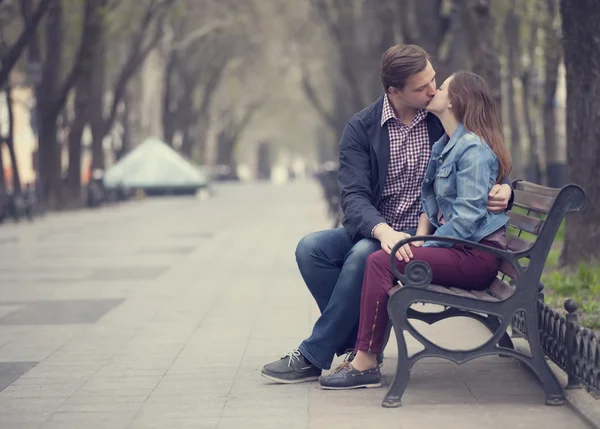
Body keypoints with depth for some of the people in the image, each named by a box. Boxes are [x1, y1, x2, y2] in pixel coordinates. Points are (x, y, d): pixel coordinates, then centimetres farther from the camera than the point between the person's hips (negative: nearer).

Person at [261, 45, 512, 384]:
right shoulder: (361, 128, -1)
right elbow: (354, 196, -13)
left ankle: (314, 357, -19)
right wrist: (383, 231, -35)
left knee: (363, 256, -31)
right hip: (375, 231, 3)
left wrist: (502, 190, -19)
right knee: (311, 248, -22)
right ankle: (358, 341, -12)